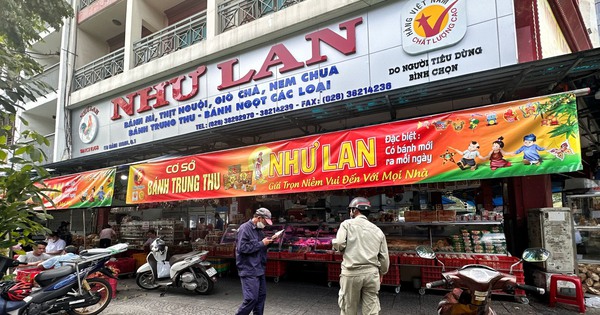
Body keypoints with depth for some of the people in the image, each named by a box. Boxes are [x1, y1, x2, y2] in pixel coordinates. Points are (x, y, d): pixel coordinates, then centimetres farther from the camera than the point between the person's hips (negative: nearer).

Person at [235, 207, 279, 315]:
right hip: (249, 270, -9)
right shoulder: (244, 228, -14)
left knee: (261, 296, 13)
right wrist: (262, 243, -19)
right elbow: (242, 248, -23)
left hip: (259, 269, 9)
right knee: (251, 298, -10)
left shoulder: (258, 229, 13)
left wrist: (270, 241, 4)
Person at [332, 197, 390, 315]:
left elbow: (339, 244, -12)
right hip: (371, 272, 3)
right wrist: (382, 272, 27)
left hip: (351, 273, -3)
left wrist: (334, 243, 11)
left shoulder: (347, 224, 0)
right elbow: (384, 256, 12)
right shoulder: (377, 230, 11)